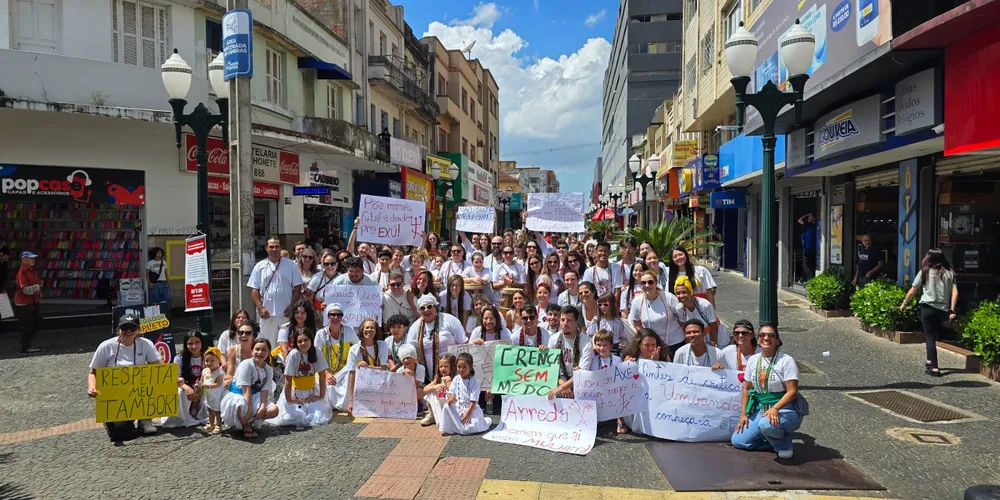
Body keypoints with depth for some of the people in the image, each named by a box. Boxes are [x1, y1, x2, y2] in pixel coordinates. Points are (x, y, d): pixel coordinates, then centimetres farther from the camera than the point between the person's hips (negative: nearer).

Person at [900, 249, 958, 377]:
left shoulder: (925, 272, 2)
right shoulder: (950, 273, 9)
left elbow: (912, 291, 5)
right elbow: (955, 293, -1)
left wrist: (904, 304, 16)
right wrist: (952, 310, -2)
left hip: (928, 307, -3)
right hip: (943, 310, 3)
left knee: (930, 336, 0)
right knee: (934, 334, 21)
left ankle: (934, 367, -7)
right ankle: (930, 360, 25)